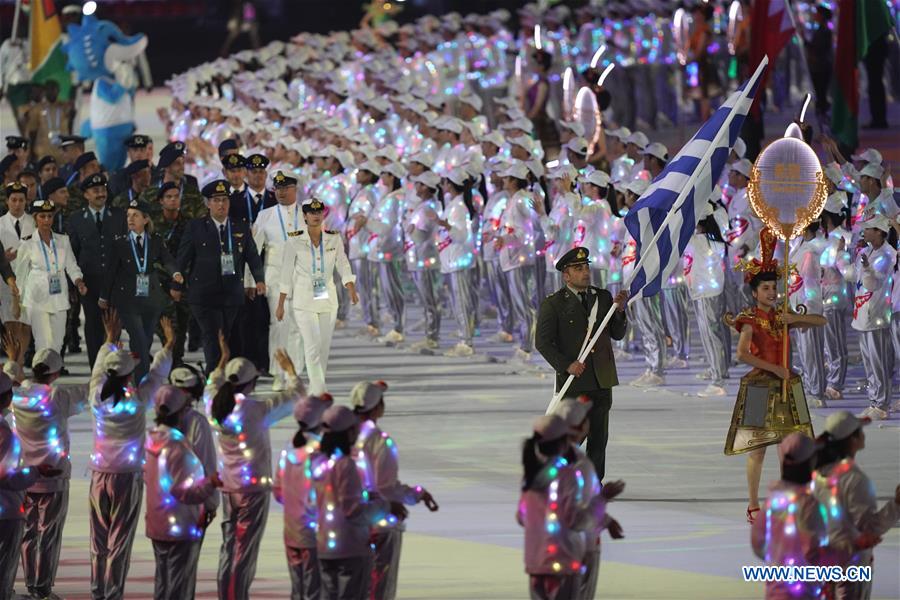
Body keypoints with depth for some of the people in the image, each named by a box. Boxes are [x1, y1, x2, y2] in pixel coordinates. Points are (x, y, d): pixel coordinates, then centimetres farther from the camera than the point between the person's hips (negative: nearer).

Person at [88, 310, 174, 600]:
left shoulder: (97, 399, -5)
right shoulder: (137, 401, -12)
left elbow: (99, 369, 12)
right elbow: (157, 375, 1)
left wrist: (111, 339, 25)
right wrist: (169, 345, 15)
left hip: (100, 475, 3)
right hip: (128, 476, -3)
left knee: (99, 539, 10)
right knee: (120, 540, 2)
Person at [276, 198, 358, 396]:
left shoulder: (334, 239, 3)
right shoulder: (294, 241, -4)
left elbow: (343, 266, 1)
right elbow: (286, 274, 0)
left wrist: (351, 290, -15)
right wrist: (280, 305, 2)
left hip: (328, 298, 3)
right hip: (304, 300, -3)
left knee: (324, 347, 6)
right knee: (313, 346, -13)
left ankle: (314, 389, 19)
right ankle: (320, 391, -17)